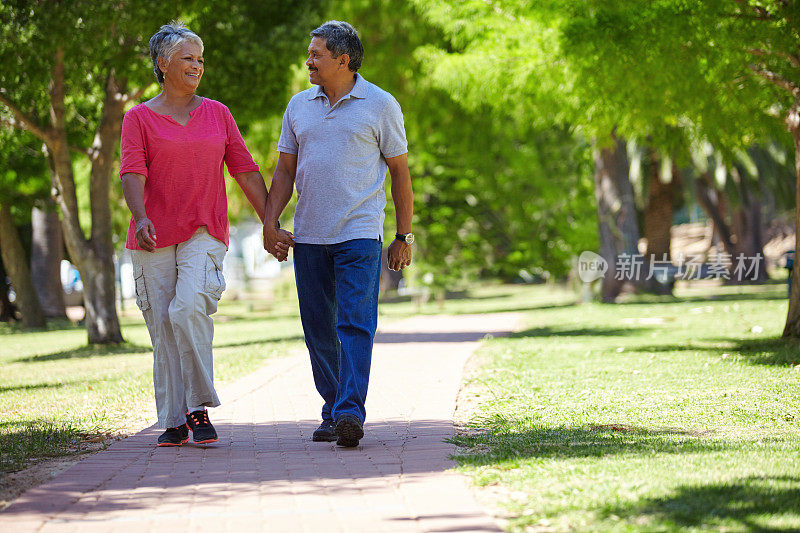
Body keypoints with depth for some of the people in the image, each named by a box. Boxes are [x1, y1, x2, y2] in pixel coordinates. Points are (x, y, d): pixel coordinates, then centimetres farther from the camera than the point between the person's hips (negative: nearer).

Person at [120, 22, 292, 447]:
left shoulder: (217, 113, 13)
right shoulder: (139, 118, 5)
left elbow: (246, 172, 16)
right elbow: (132, 173, -9)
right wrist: (140, 218, -27)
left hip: (204, 234, 0)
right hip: (155, 237, 0)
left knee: (189, 310, -23)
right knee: (163, 328, 0)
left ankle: (200, 409, -15)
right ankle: (173, 422, 8)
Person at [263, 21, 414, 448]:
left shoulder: (380, 106, 2)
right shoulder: (299, 106, 13)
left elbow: (399, 172, 5)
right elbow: (285, 171, 16)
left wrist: (404, 237, 2)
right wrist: (270, 221, 2)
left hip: (359, 235, -4)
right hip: (309, 236, 4)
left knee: (355, 324, -14)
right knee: (318, 328, 6)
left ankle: (351, 412, -21)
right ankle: (332, 411, 15)